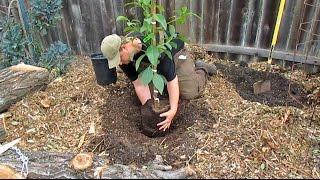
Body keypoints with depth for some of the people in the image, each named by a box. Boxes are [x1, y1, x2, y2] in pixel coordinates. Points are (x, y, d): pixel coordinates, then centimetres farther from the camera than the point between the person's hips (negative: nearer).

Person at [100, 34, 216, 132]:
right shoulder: (122, 59, -25)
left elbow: (172, 80, -41)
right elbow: (139, 84, -22)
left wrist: (173, 110, -47)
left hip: (176, 53, -6)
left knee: (189, 94, -14)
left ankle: (201, 68, 18)